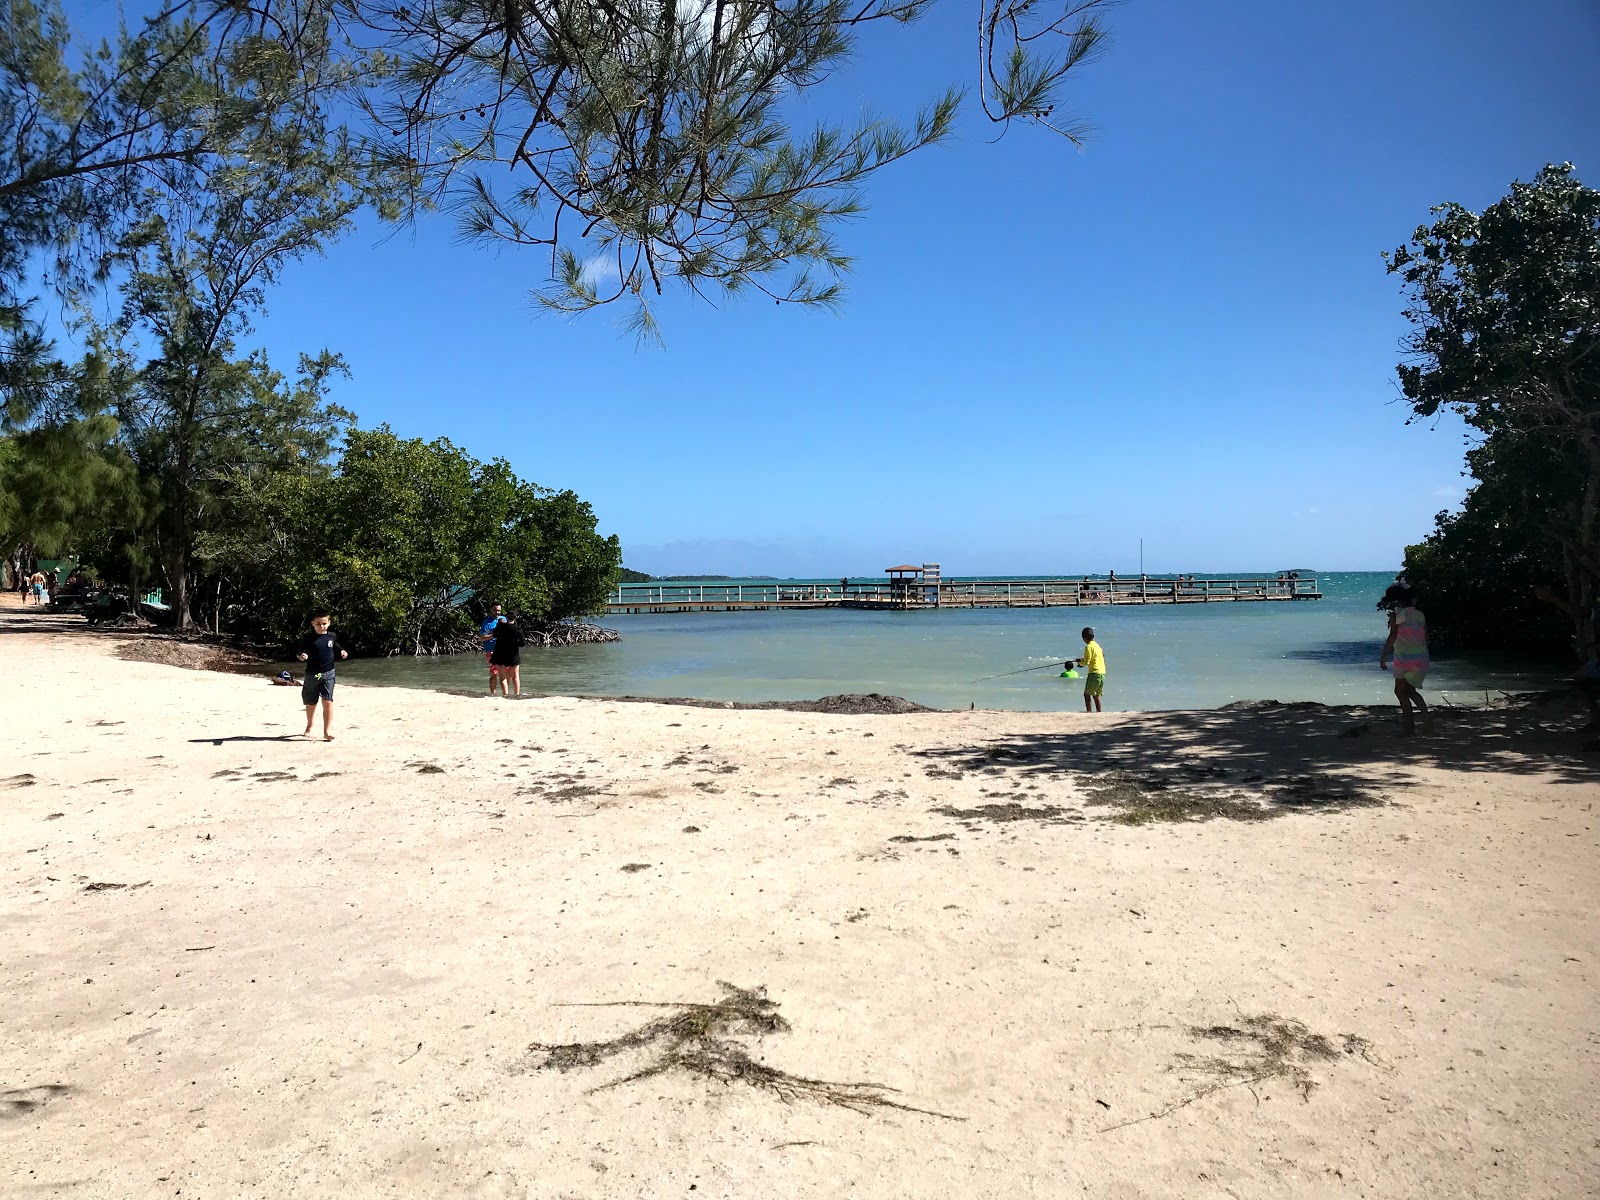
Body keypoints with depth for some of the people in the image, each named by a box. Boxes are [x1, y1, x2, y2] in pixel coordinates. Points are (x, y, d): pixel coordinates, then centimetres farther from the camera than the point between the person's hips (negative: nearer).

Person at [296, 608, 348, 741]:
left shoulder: (332, 637, 3)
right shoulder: (308, 638, -5)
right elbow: (301, 653, -2)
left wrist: (342, 653, 2)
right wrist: (301, 656, -24)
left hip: (328, 674, 0)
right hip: (312, 674, 0)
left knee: (327, 701, -13)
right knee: (310, 704, 15)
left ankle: (327, 730, -11)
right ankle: (309, 727, 38)